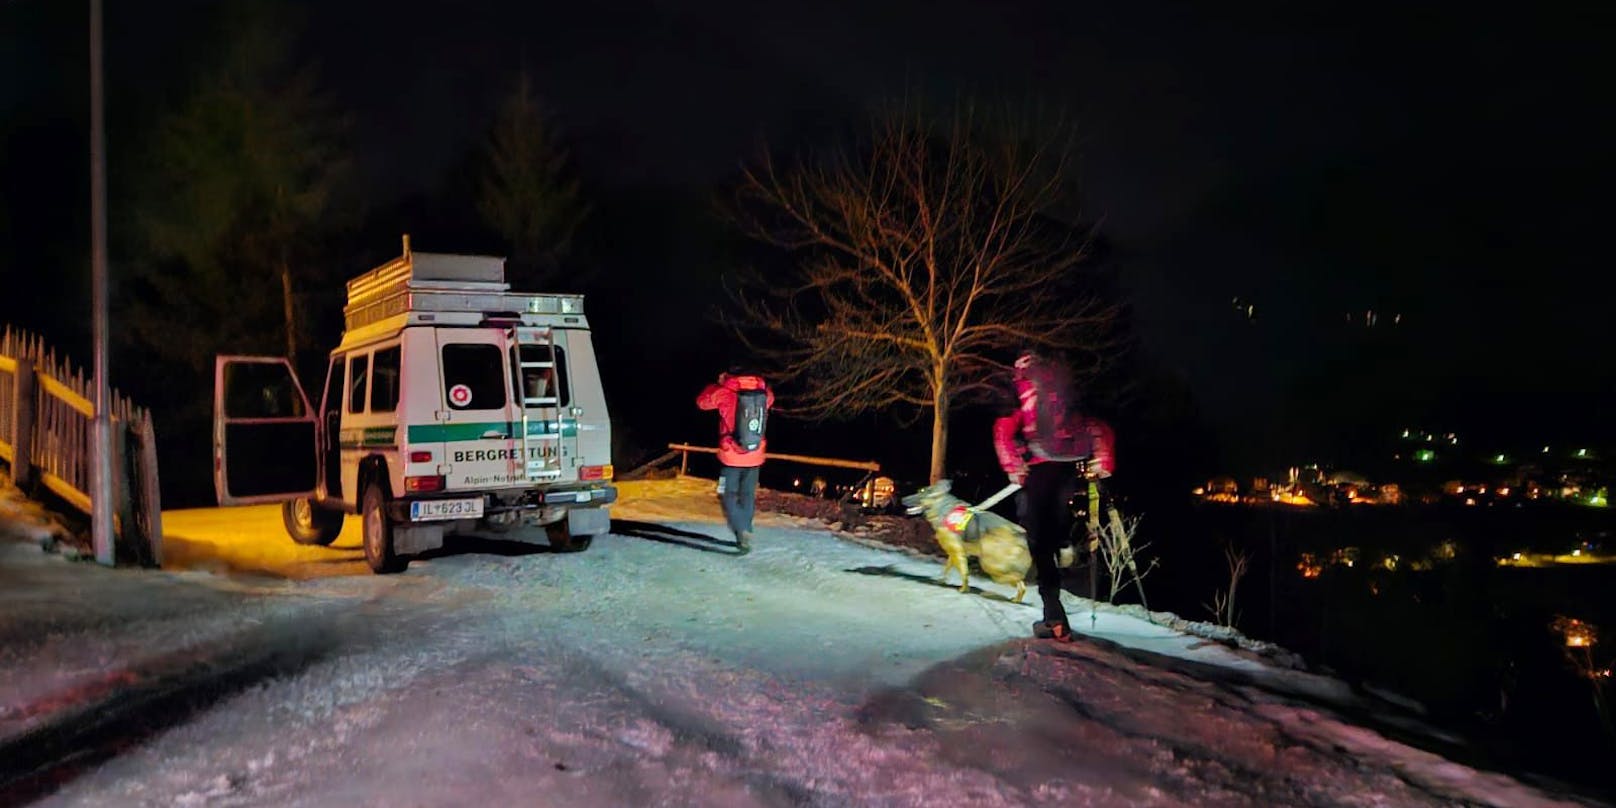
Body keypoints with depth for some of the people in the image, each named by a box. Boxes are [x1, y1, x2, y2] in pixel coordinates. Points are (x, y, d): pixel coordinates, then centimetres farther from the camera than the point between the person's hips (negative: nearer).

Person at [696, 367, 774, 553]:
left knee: (729, 496, 5)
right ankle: (744, 537, 19)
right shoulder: (764, 392, -1)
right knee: (748, 496, 15)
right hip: (755, 457, 4)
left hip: (731, 456, -3)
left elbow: (702, 401, 8)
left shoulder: (725, 393, -10)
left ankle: (742, 530, -15)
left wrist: (718, 384, 22)